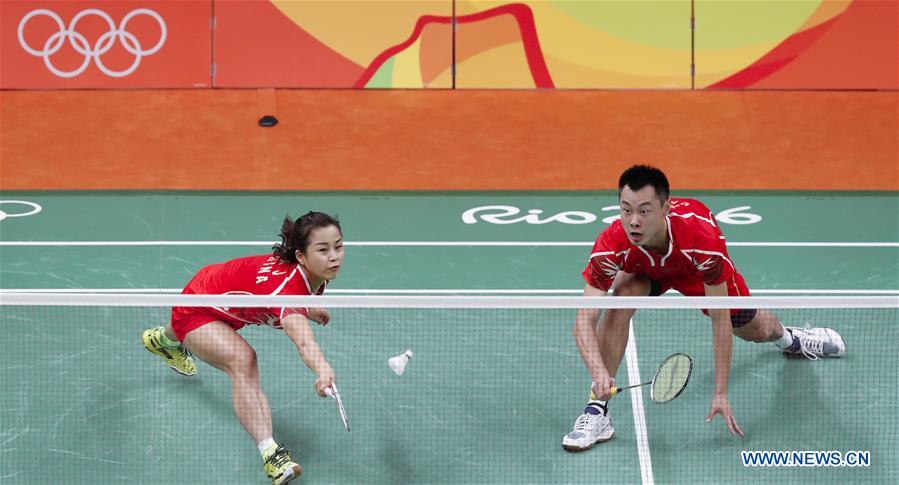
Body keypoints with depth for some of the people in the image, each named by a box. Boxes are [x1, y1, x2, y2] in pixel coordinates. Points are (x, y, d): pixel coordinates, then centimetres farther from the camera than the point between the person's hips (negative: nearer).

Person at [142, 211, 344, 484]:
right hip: (195, 307, -9)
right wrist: (323, 370, -83)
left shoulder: (314, 276, -21)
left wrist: (309, 310, -6)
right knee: (242, 360, -37)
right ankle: (270, 454, -42)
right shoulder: (287, 285, -47)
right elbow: (304, 342, -67)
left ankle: (165, 339, 79)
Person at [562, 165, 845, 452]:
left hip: (697, 268, 0)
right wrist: (599, 372, -61)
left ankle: (787, 335, 57)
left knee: (756, 330, 14)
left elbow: (720, 321, -36)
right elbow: (584, 321, -42)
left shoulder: (703, 237, -45)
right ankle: (597, 412, -25)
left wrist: (720, 394, -35)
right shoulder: (611, 245, -42)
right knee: (623, 296, -33)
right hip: (644, 269, 0)